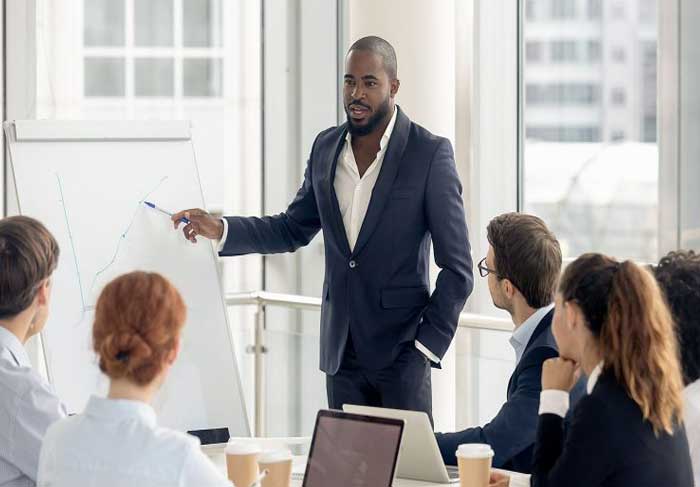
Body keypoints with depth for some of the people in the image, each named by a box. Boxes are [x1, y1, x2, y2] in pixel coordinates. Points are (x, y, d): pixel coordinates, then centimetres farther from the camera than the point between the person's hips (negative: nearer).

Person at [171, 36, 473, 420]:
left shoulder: (430, 154, -9)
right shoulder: (327, 147, 6)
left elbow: (457, 268, -8)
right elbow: (293, 230, 18)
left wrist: (426, 344, -12)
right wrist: (220, 229, 4)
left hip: (400, 351, -5)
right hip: (342, 352, 5)